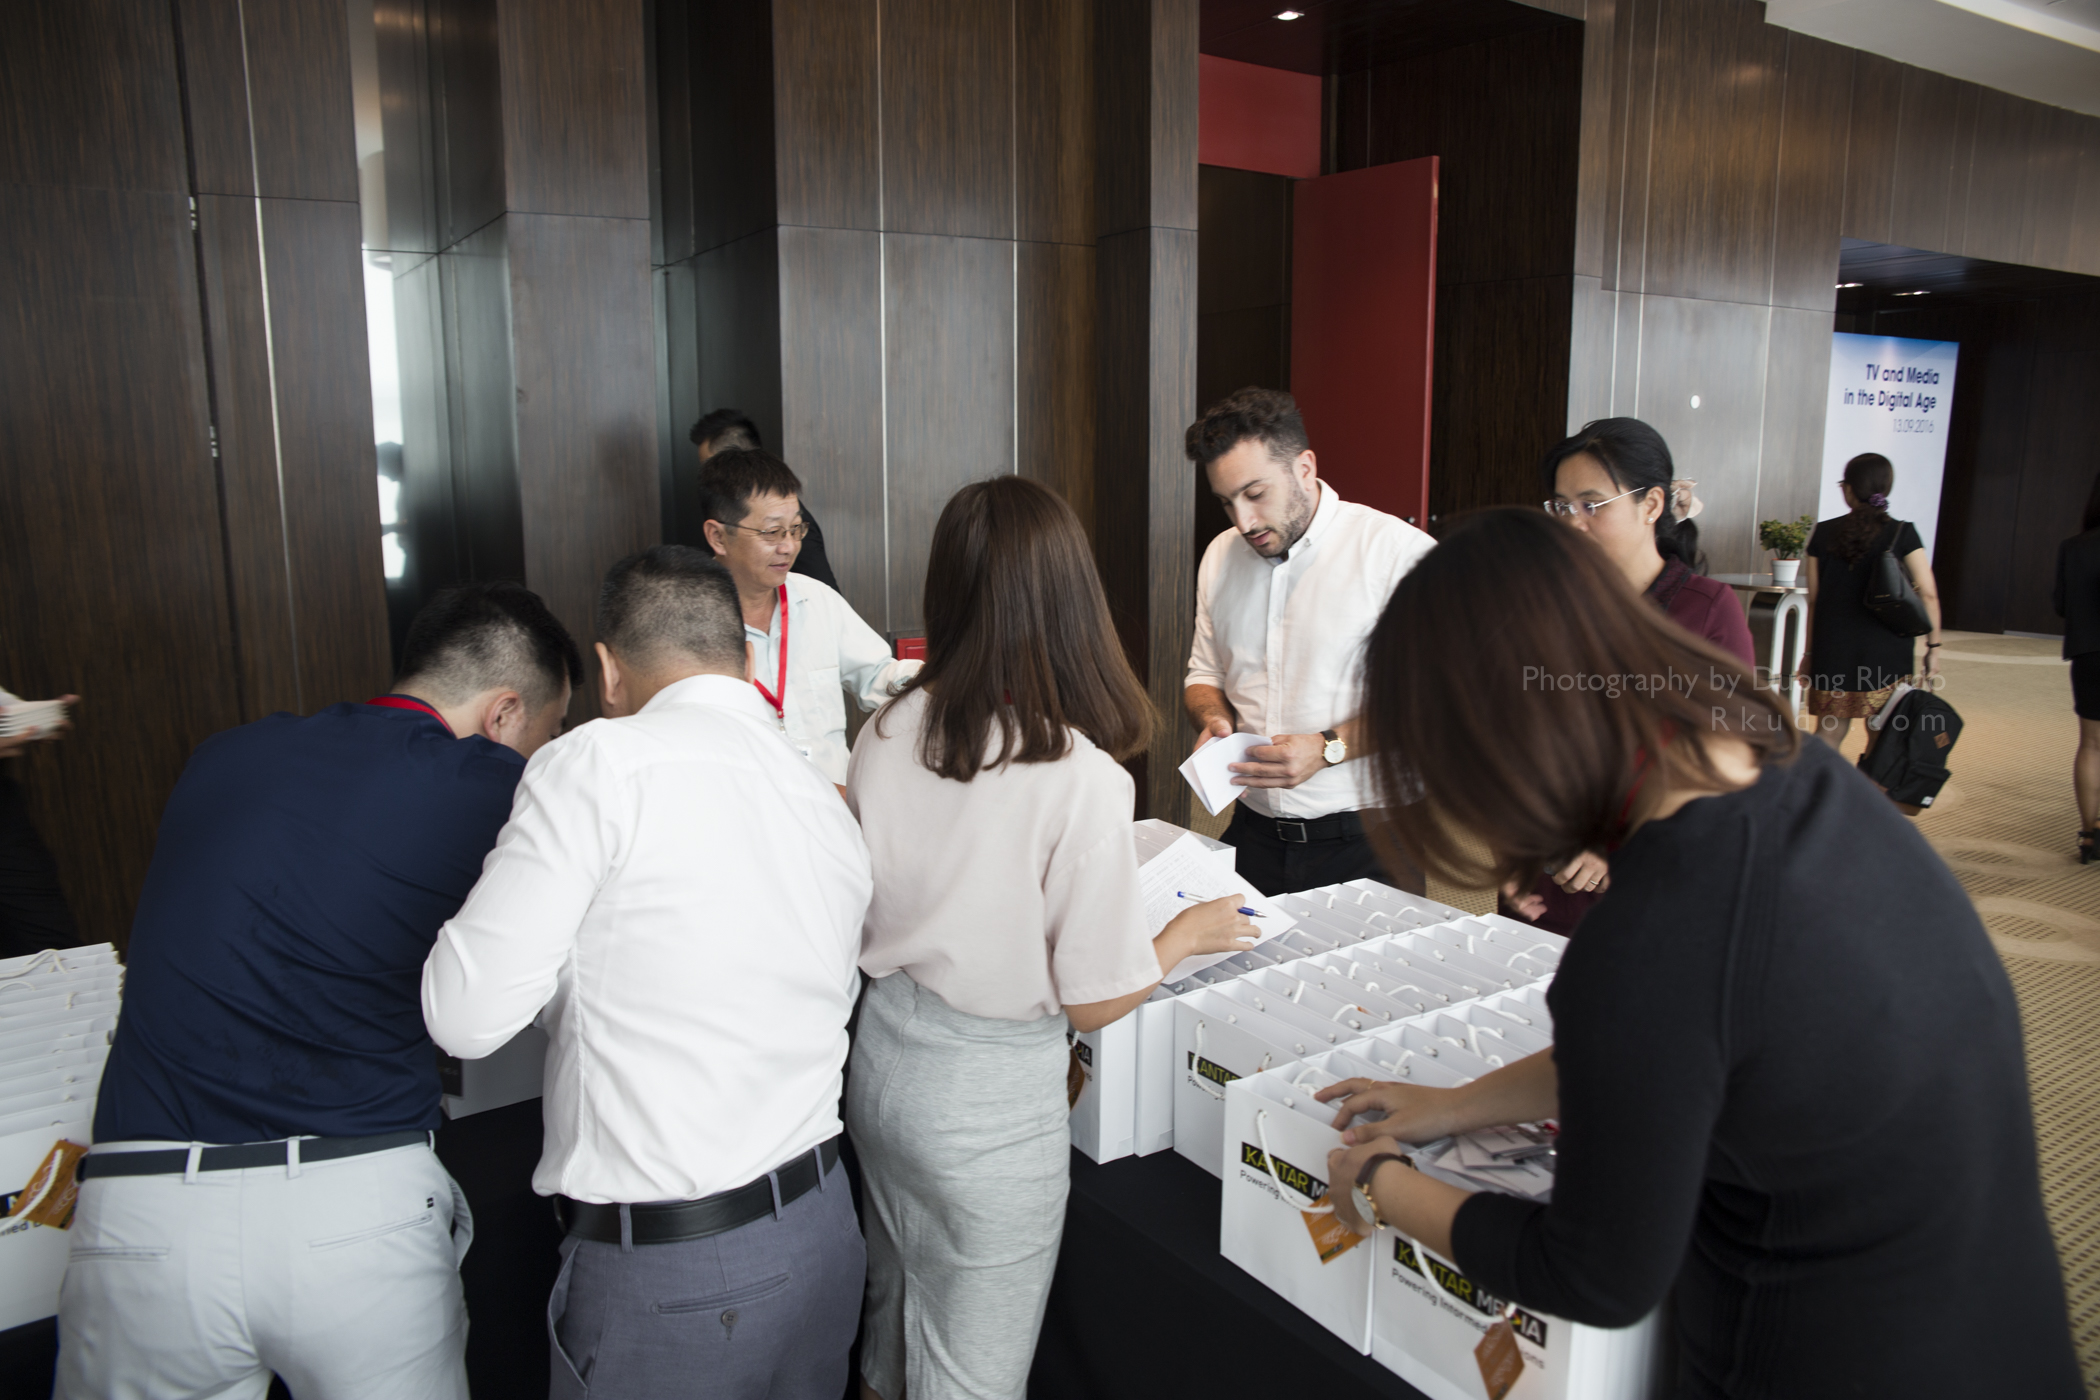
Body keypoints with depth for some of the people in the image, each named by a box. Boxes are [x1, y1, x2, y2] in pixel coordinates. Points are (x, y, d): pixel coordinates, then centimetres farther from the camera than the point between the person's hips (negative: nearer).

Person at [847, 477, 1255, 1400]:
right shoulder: (1082, 777, -25)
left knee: (892, 1310, 29)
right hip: (990, 1097, -6)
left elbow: (863, 911, 5)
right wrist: (1192, 930, 0)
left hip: (881, 1058, 6)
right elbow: (1096, 999, -17)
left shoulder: (889, 732, -8)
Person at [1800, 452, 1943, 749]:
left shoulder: (1824, 533, 3)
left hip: (1833, 649, 2)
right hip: (1888, 654, -2)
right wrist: (1933, 646, 1)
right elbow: (1928, 593, -8)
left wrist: (1809, 652, 12)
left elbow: (1813, 599, 6)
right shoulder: (1902, 534, -3)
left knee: (1828, 735, 8)